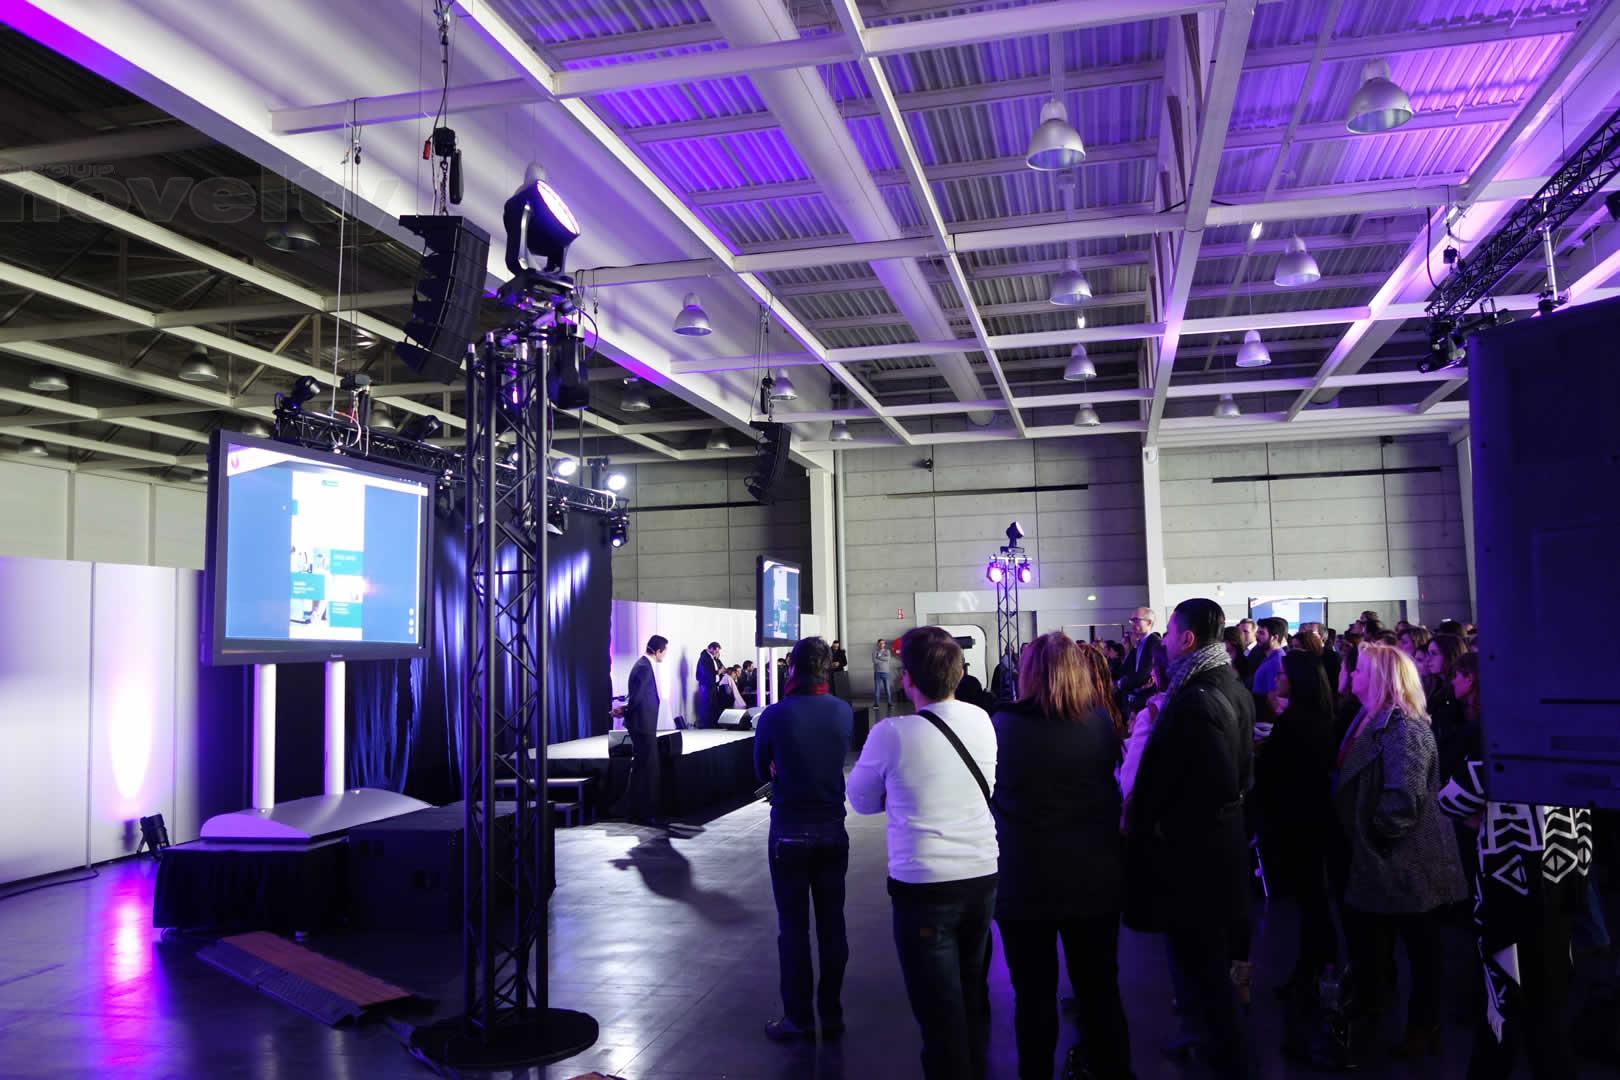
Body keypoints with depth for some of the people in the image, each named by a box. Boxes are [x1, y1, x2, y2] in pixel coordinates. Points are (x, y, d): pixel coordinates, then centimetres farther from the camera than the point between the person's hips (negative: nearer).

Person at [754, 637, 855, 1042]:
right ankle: (832, 1015, 19)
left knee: (793, 928, 7)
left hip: (789, 833, -3)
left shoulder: (775, 715, -14)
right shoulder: (844, 712, -4)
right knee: (832, 925, 11)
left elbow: (762, 769, -1)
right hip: (833, 830, 3)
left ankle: (798, 1018, 14)